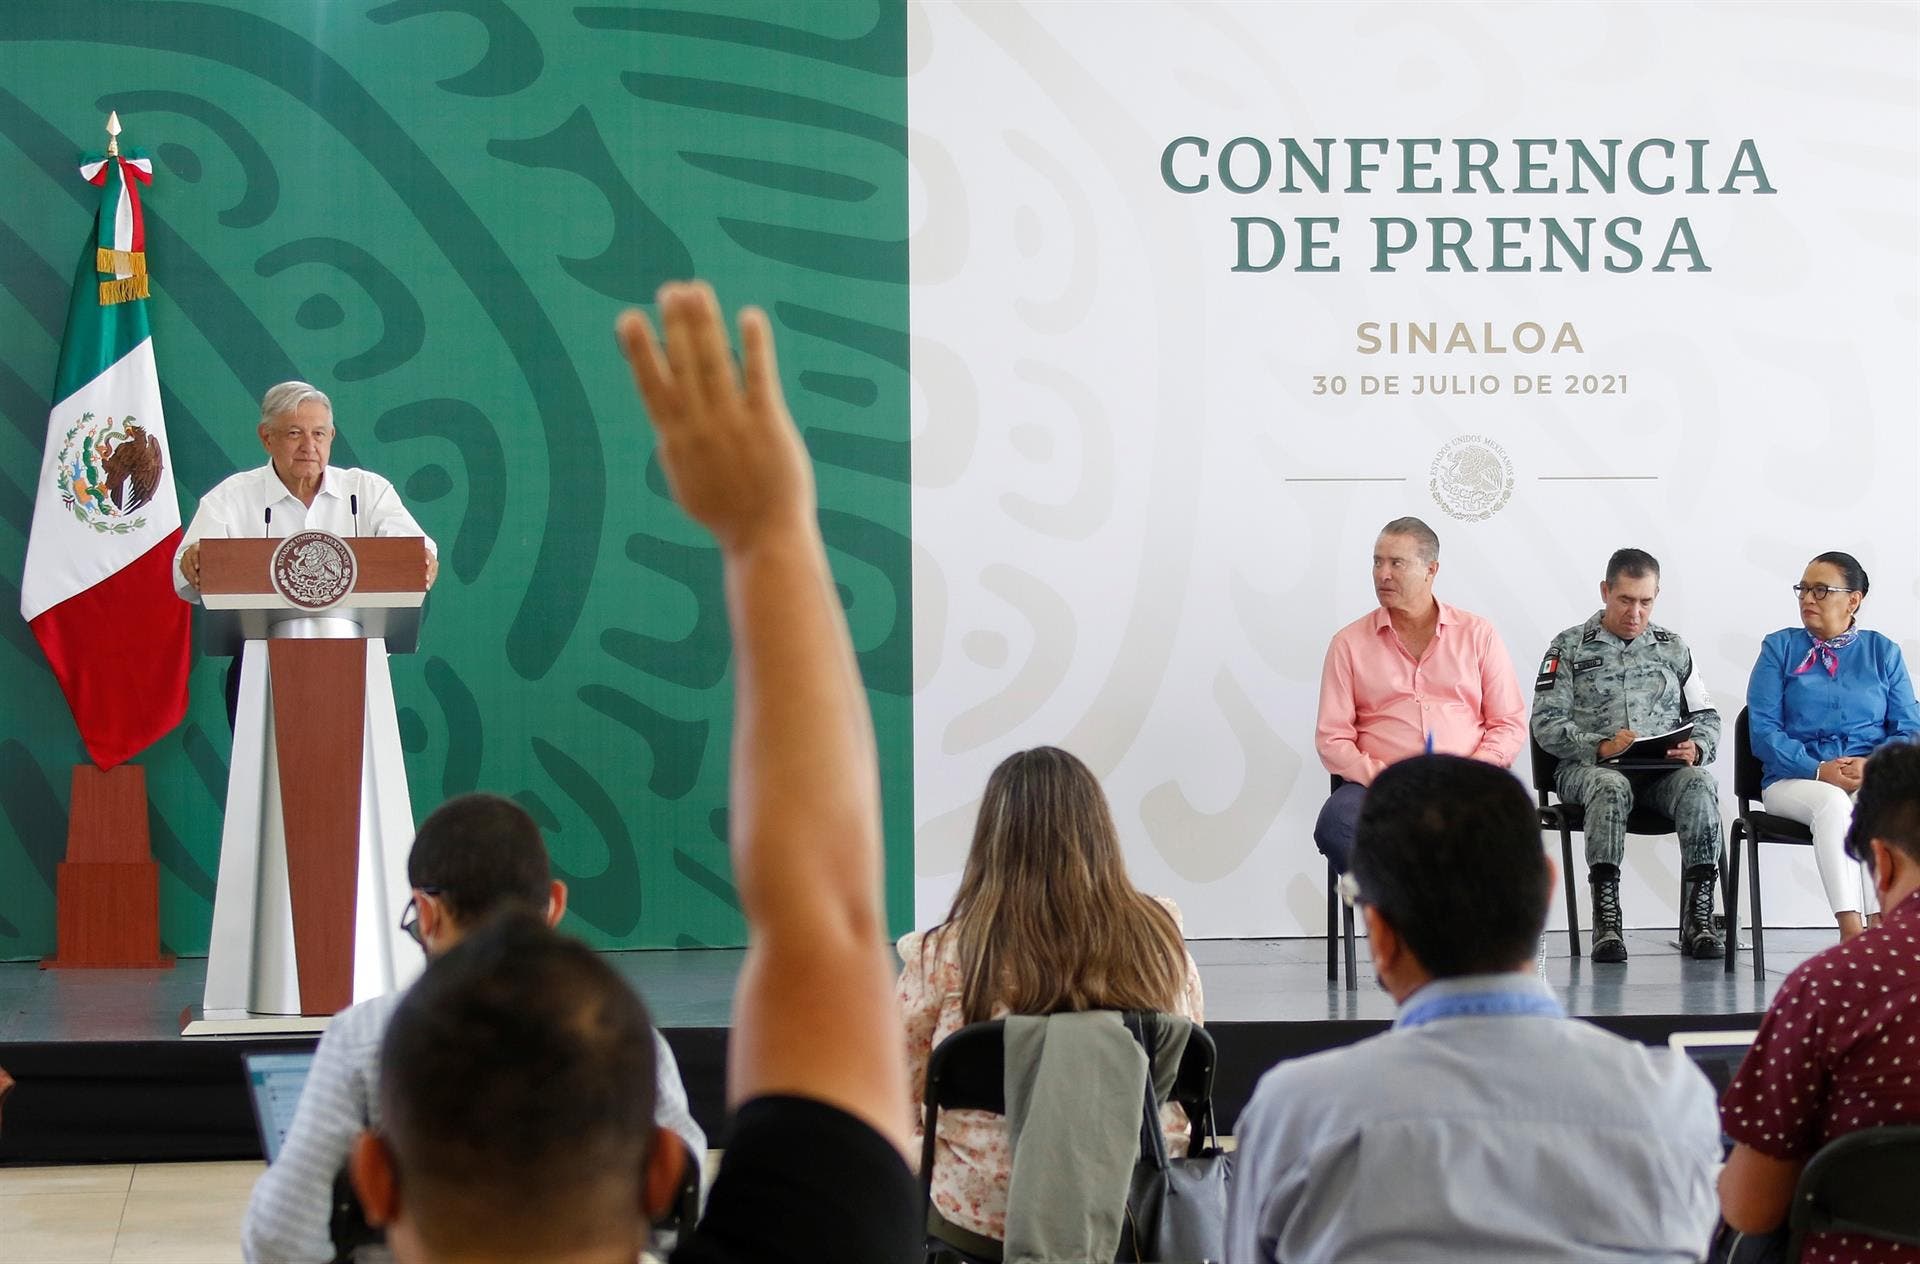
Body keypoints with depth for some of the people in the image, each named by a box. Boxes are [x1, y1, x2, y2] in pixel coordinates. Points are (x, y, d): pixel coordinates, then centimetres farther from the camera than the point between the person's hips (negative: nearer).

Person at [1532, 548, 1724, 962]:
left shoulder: (1673, 647, 20)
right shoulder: (1569, 647, 9)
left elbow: (1706, 717, 18)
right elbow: (1546, 725, 0)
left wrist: (1695, 749, -7)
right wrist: (1600, 746, -18)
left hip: (1663, 769, 3)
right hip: (1588, 768, -2)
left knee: (1700, 783, -32)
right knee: (1610, 786, -39)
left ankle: (1698, 920, -32)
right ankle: (1606, 924, -40)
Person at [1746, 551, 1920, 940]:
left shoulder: (1883, 652, 16)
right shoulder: (1780, 648, 11)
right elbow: (1763, 729, 0)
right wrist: (1818, 770, -15)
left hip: (1871, 781, 1)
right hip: (1794, 779, -1)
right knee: (1832, 802, -36)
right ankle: (1851, 931, -46)